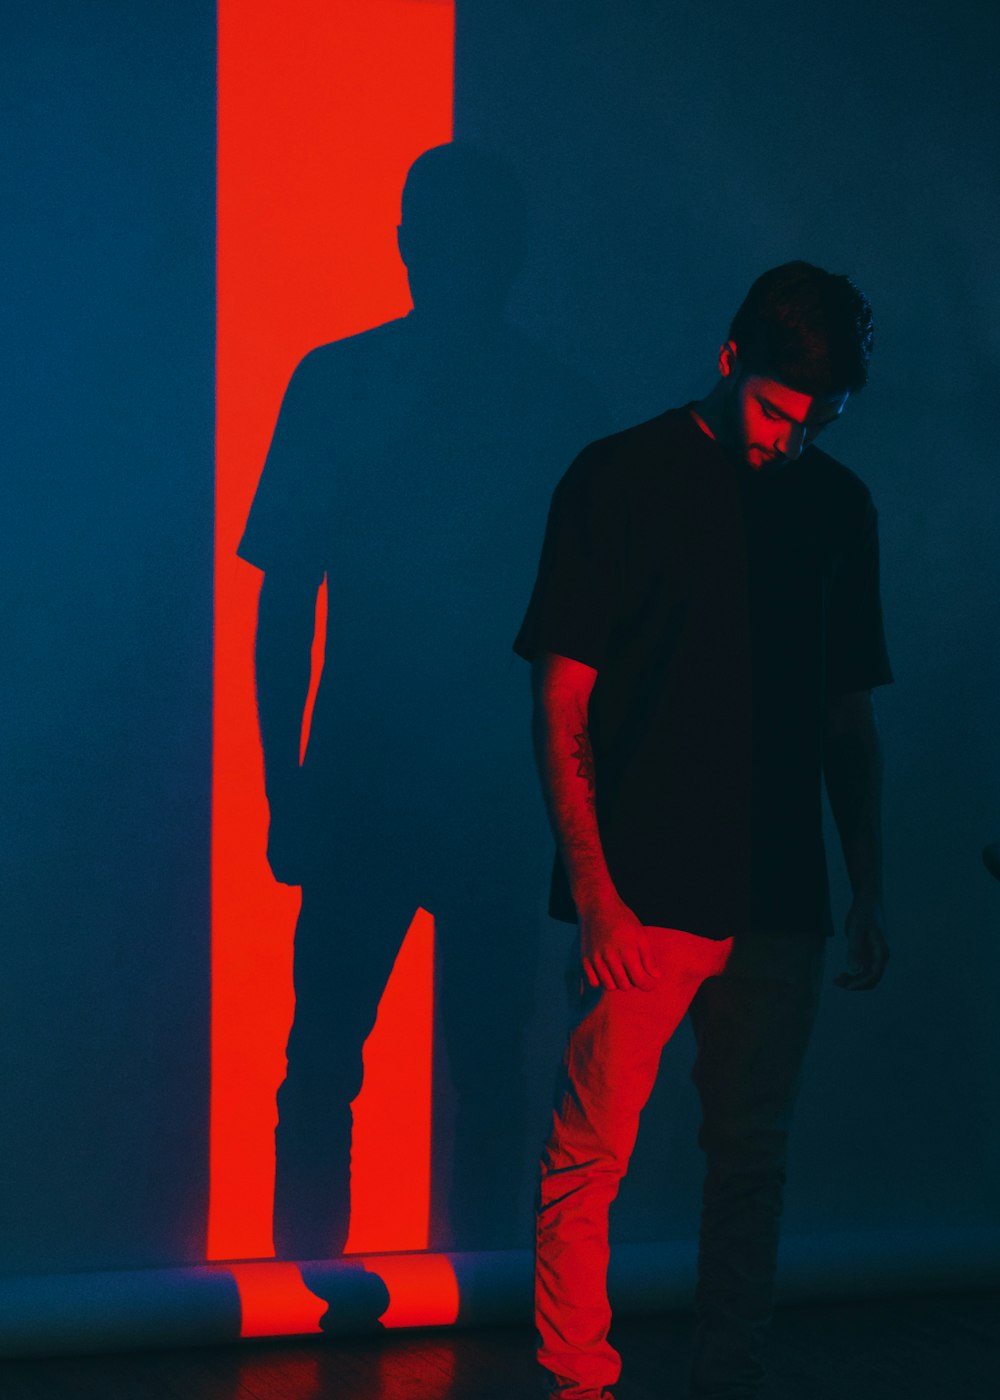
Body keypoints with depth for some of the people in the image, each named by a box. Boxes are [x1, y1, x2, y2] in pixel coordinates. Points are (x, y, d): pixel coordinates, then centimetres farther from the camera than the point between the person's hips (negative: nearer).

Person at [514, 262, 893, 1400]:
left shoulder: (838, 505, 12)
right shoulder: (619, 480, -2)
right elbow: (561, 707, -5)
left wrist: (868, 890, 12)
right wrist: (594, 892, -12)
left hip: (781, 901, 4)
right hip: (640, 898, -4)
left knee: (752, 1158, 8)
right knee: (590, 1155, -4)